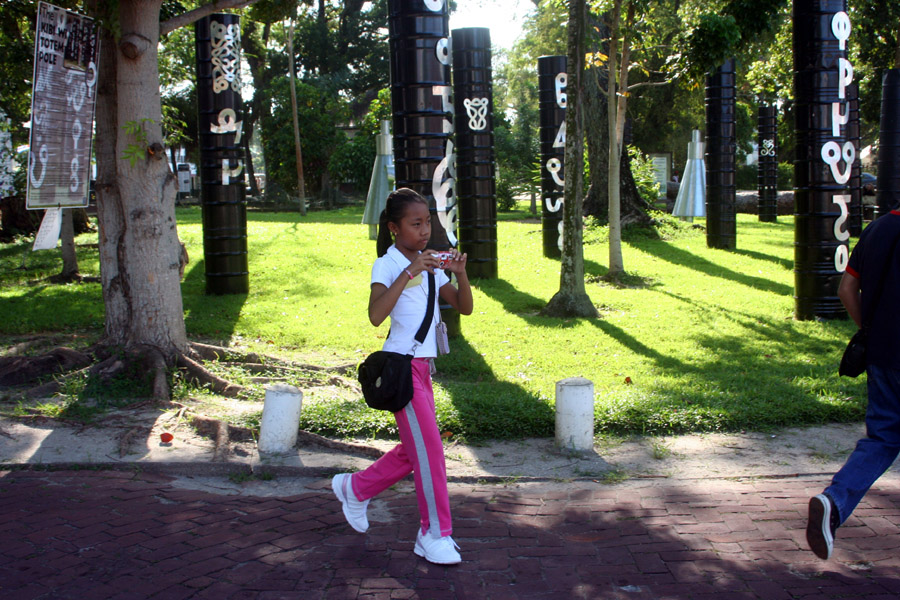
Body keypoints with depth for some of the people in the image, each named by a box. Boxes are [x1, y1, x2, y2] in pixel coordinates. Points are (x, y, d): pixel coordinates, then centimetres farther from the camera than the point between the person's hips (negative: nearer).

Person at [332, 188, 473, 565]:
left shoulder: (430, 265, 12)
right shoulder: (386, 265, -9)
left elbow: (464, 307, 9)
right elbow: (376, 315, -26)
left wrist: (460, 274, -8)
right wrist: (409, 272, -27)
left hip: (422, 366, 8)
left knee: (416, 449, 15)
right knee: (429, 448, -6)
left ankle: (355, 488, 34)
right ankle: (434, 533, 6)